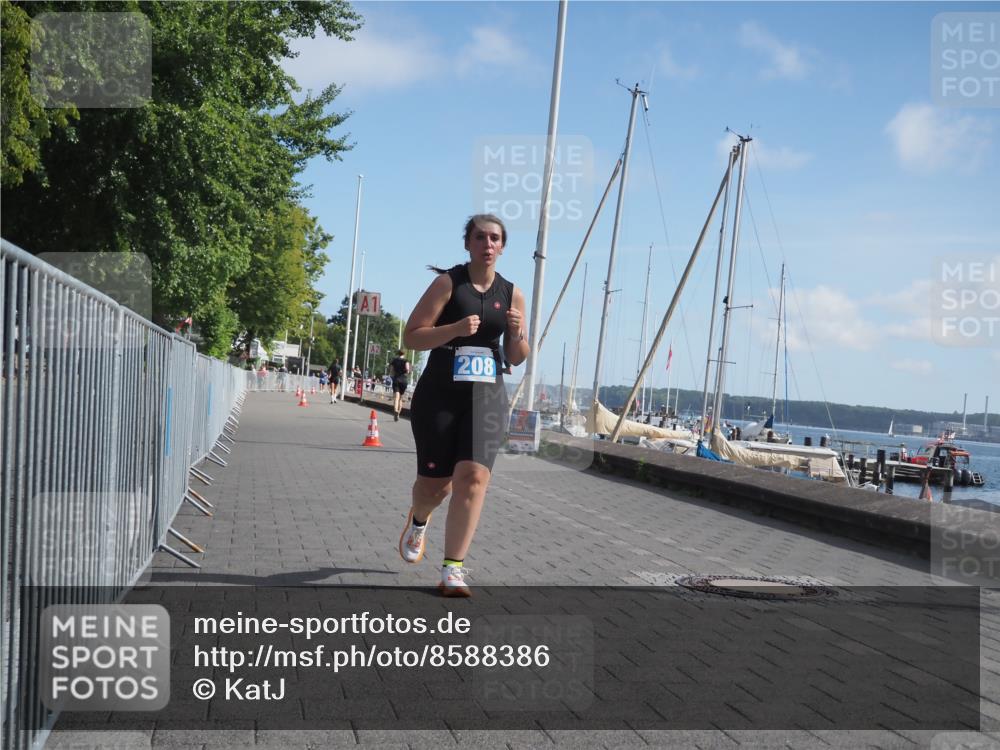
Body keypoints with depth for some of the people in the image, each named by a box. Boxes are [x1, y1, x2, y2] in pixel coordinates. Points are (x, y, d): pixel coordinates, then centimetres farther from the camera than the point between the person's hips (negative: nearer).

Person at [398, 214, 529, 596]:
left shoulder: (511, 293, 9)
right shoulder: (448, 283, -3)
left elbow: (516, 358, 15)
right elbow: (411, 337, -7)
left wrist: (517, 334, -7)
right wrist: (456, 329, -21)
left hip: (487, 396, 2)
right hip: (439, 393, -2)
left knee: (473, 476, -14)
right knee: (434, 482, 5)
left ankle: (453, 569, -9)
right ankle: (418, 521, 43)